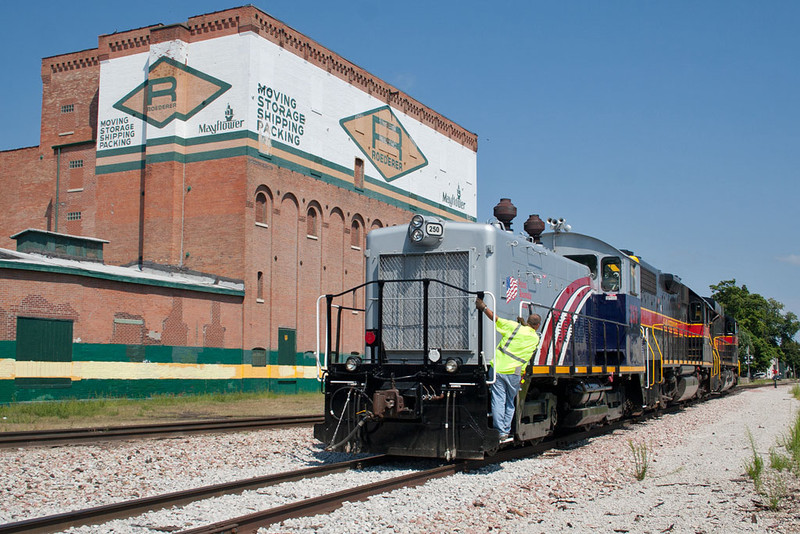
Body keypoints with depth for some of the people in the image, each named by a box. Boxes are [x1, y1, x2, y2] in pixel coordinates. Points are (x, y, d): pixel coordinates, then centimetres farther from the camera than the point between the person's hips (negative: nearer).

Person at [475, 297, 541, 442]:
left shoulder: (514, 327, 0)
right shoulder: (535, 339, 7)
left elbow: (495, 319, 1)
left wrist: (484, 308, 8)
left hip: (498, 369, -1)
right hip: (514, 374, 1)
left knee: (498, 401, 2)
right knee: (510, 403, 16)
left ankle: (500, 432, 2)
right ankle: (506, 432, 18)